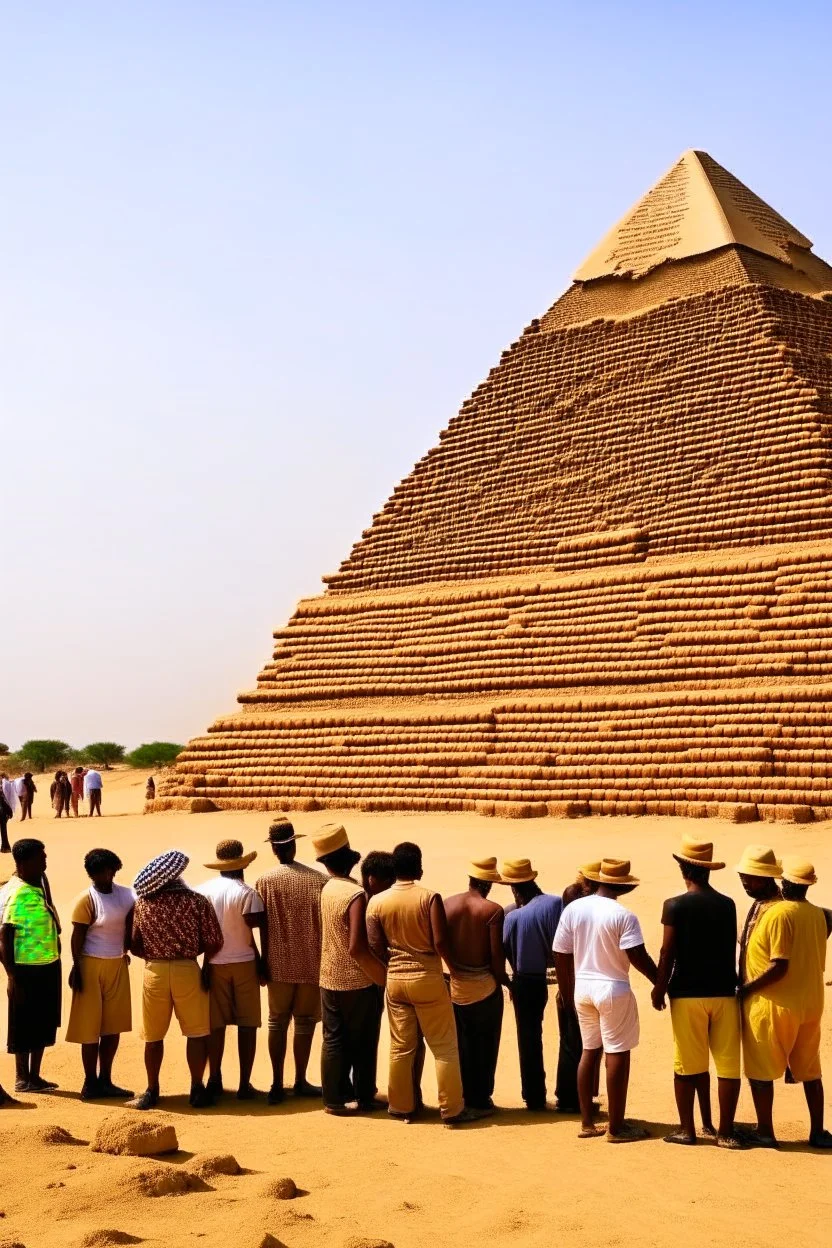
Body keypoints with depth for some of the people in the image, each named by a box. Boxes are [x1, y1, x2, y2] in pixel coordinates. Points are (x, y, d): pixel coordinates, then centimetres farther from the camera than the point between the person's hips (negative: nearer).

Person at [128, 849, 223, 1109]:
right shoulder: (197, 901, -8)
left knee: (154, 1036, 14)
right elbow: (214, 943, -7)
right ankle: (197, 1090, 13)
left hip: (154, 971, 2)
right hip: (187, 970, -2)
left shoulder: (142, 902, -2)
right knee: (196, 1033, 11)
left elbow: (135, 946, 4)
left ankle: (152, 1091, 21)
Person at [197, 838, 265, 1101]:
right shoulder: (247, 893, -10)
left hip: (214, 964, 3)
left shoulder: (202, 891, 0)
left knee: (216, 1024, 12)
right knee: (246, 1025, 4)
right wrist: (261, 960, -2)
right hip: (243, 963, -3)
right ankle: (244, 1084, 6)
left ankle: (215, 1080, 18)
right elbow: (254, 928, -16)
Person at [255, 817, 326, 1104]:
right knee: (305, 1022, 10)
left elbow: (263, 927, -5)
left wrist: (264, 963, 3)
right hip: (311, 963, 0)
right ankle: (300, 1082, 16)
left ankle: (277, 1084, 10)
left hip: (279, 963, 1)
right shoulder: (318, 879, -7)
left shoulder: (265, 881, -7)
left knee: (277, 1022, 10)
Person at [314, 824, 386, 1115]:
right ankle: (364, 1096, 20)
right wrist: (384, 978, -17)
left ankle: (335, 1097, 16)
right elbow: (357, 949, -26)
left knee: (334, 1040, 12)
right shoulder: (355, 894, -22)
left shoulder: (326, 890, 1)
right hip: (358, 982, -6)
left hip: (329, 979, 6)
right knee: (363, 1042, 9)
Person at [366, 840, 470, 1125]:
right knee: (444, 1047, 6)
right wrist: (453, 966, 1)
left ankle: (401, 1106, 21)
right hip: (428, 979, -3)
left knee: (400, 1047, 14)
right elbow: (440, 942, -17)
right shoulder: (429, 898, -13)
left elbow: (375, 947, -4)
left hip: (395, 980, 3)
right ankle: (452, 1109, 8)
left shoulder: (377, 902, -3)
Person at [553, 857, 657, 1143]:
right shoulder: (622, 916, -15)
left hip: (582, 988, 6)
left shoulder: (573, 909, 0)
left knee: (590, 1051, 16)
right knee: (617, 1055, 3)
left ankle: (587, 1122, 21)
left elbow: (561, 955, 4)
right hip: (613, 989, -6)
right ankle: (616, 1126, 8)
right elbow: (638, 957, -18)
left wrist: (567, 990, 15)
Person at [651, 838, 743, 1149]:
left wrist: (659, 990, 2)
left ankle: (688, 1129, 13)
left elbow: (668, 953, -8)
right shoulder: (727, 905, 3)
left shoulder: (675, 906, -8)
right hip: (723, 992, 2)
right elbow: (731, 950, 9)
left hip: (687, 994, -2)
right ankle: (725, 1131, 7)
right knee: (728, 1063, 5)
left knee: (688, 1065, 7)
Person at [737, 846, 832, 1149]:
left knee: (760, 1070, 6)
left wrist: (746, 989, -13)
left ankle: (764, 1132, 13)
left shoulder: (777, 914, -19)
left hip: (772, 1005, -7)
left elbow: (778, 967, -22)